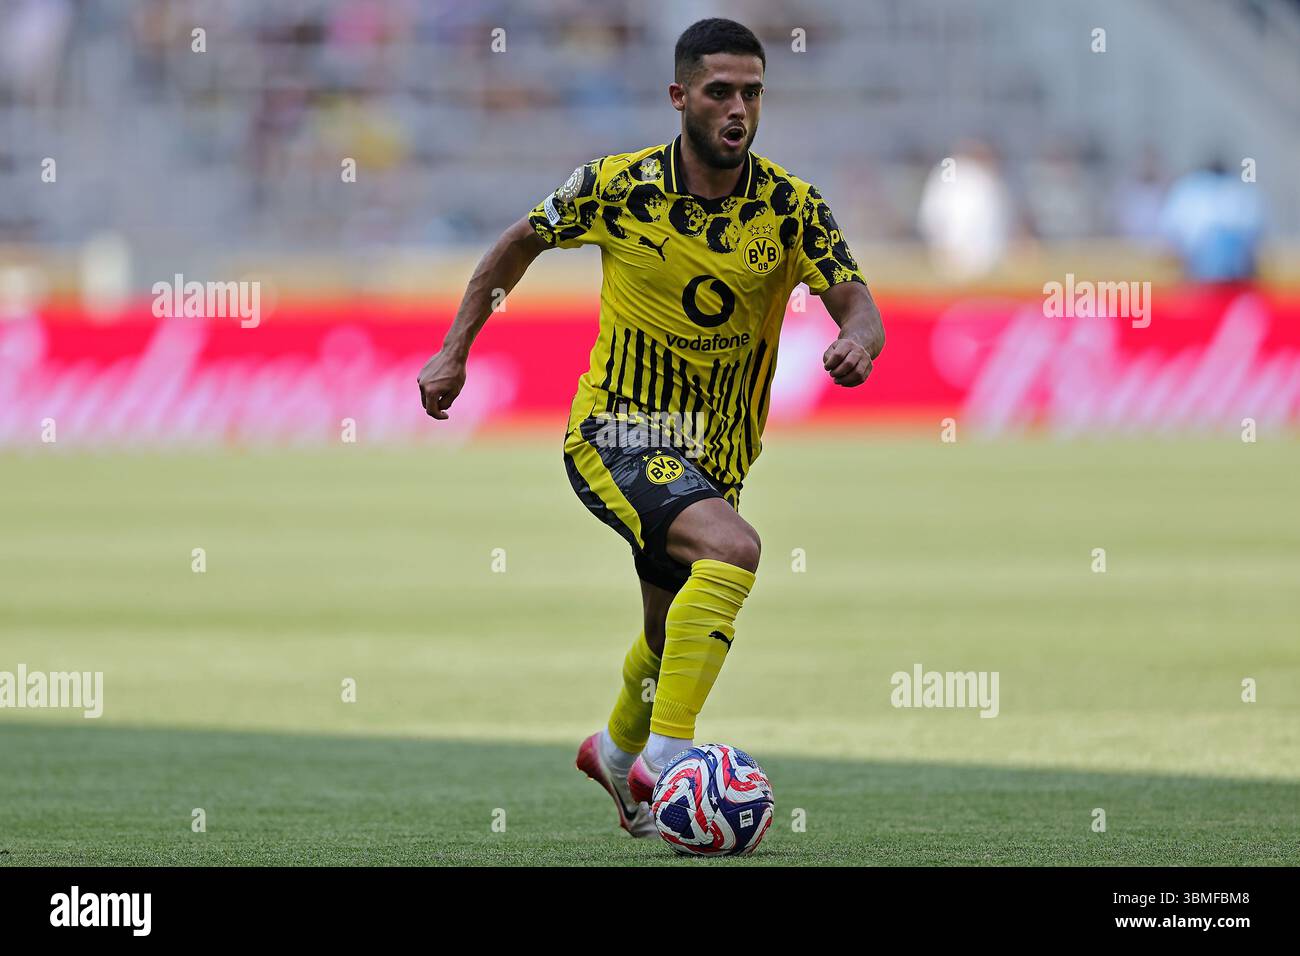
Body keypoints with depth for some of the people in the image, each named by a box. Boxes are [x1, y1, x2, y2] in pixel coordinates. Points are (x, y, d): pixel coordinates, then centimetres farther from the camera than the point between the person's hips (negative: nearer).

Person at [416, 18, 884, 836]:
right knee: (732, 548, -32)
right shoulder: (618, 186, -11)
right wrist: (455, 352, 3)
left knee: (672, 633, 22)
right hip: (617, 432, -5)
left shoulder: (792, 206, -7)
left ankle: (617, 751, 54)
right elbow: (520, 244, 5)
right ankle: (665, 758, -30)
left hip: (714, 454, 5)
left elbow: (860, 307, -14)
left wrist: (858, 344, -38)